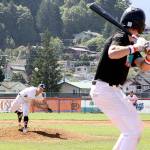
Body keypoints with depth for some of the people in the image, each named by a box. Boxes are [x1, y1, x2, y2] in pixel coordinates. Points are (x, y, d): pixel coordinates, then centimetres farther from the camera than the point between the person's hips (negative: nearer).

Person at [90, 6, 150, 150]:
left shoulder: (132, 43, 12)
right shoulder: (120, 37, -15)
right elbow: (112, 53, -38)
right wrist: (135, 47, -31)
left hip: (114, 90, 10)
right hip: (104, 89, -10)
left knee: (136, 127, 18)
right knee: (132, 130, -13)